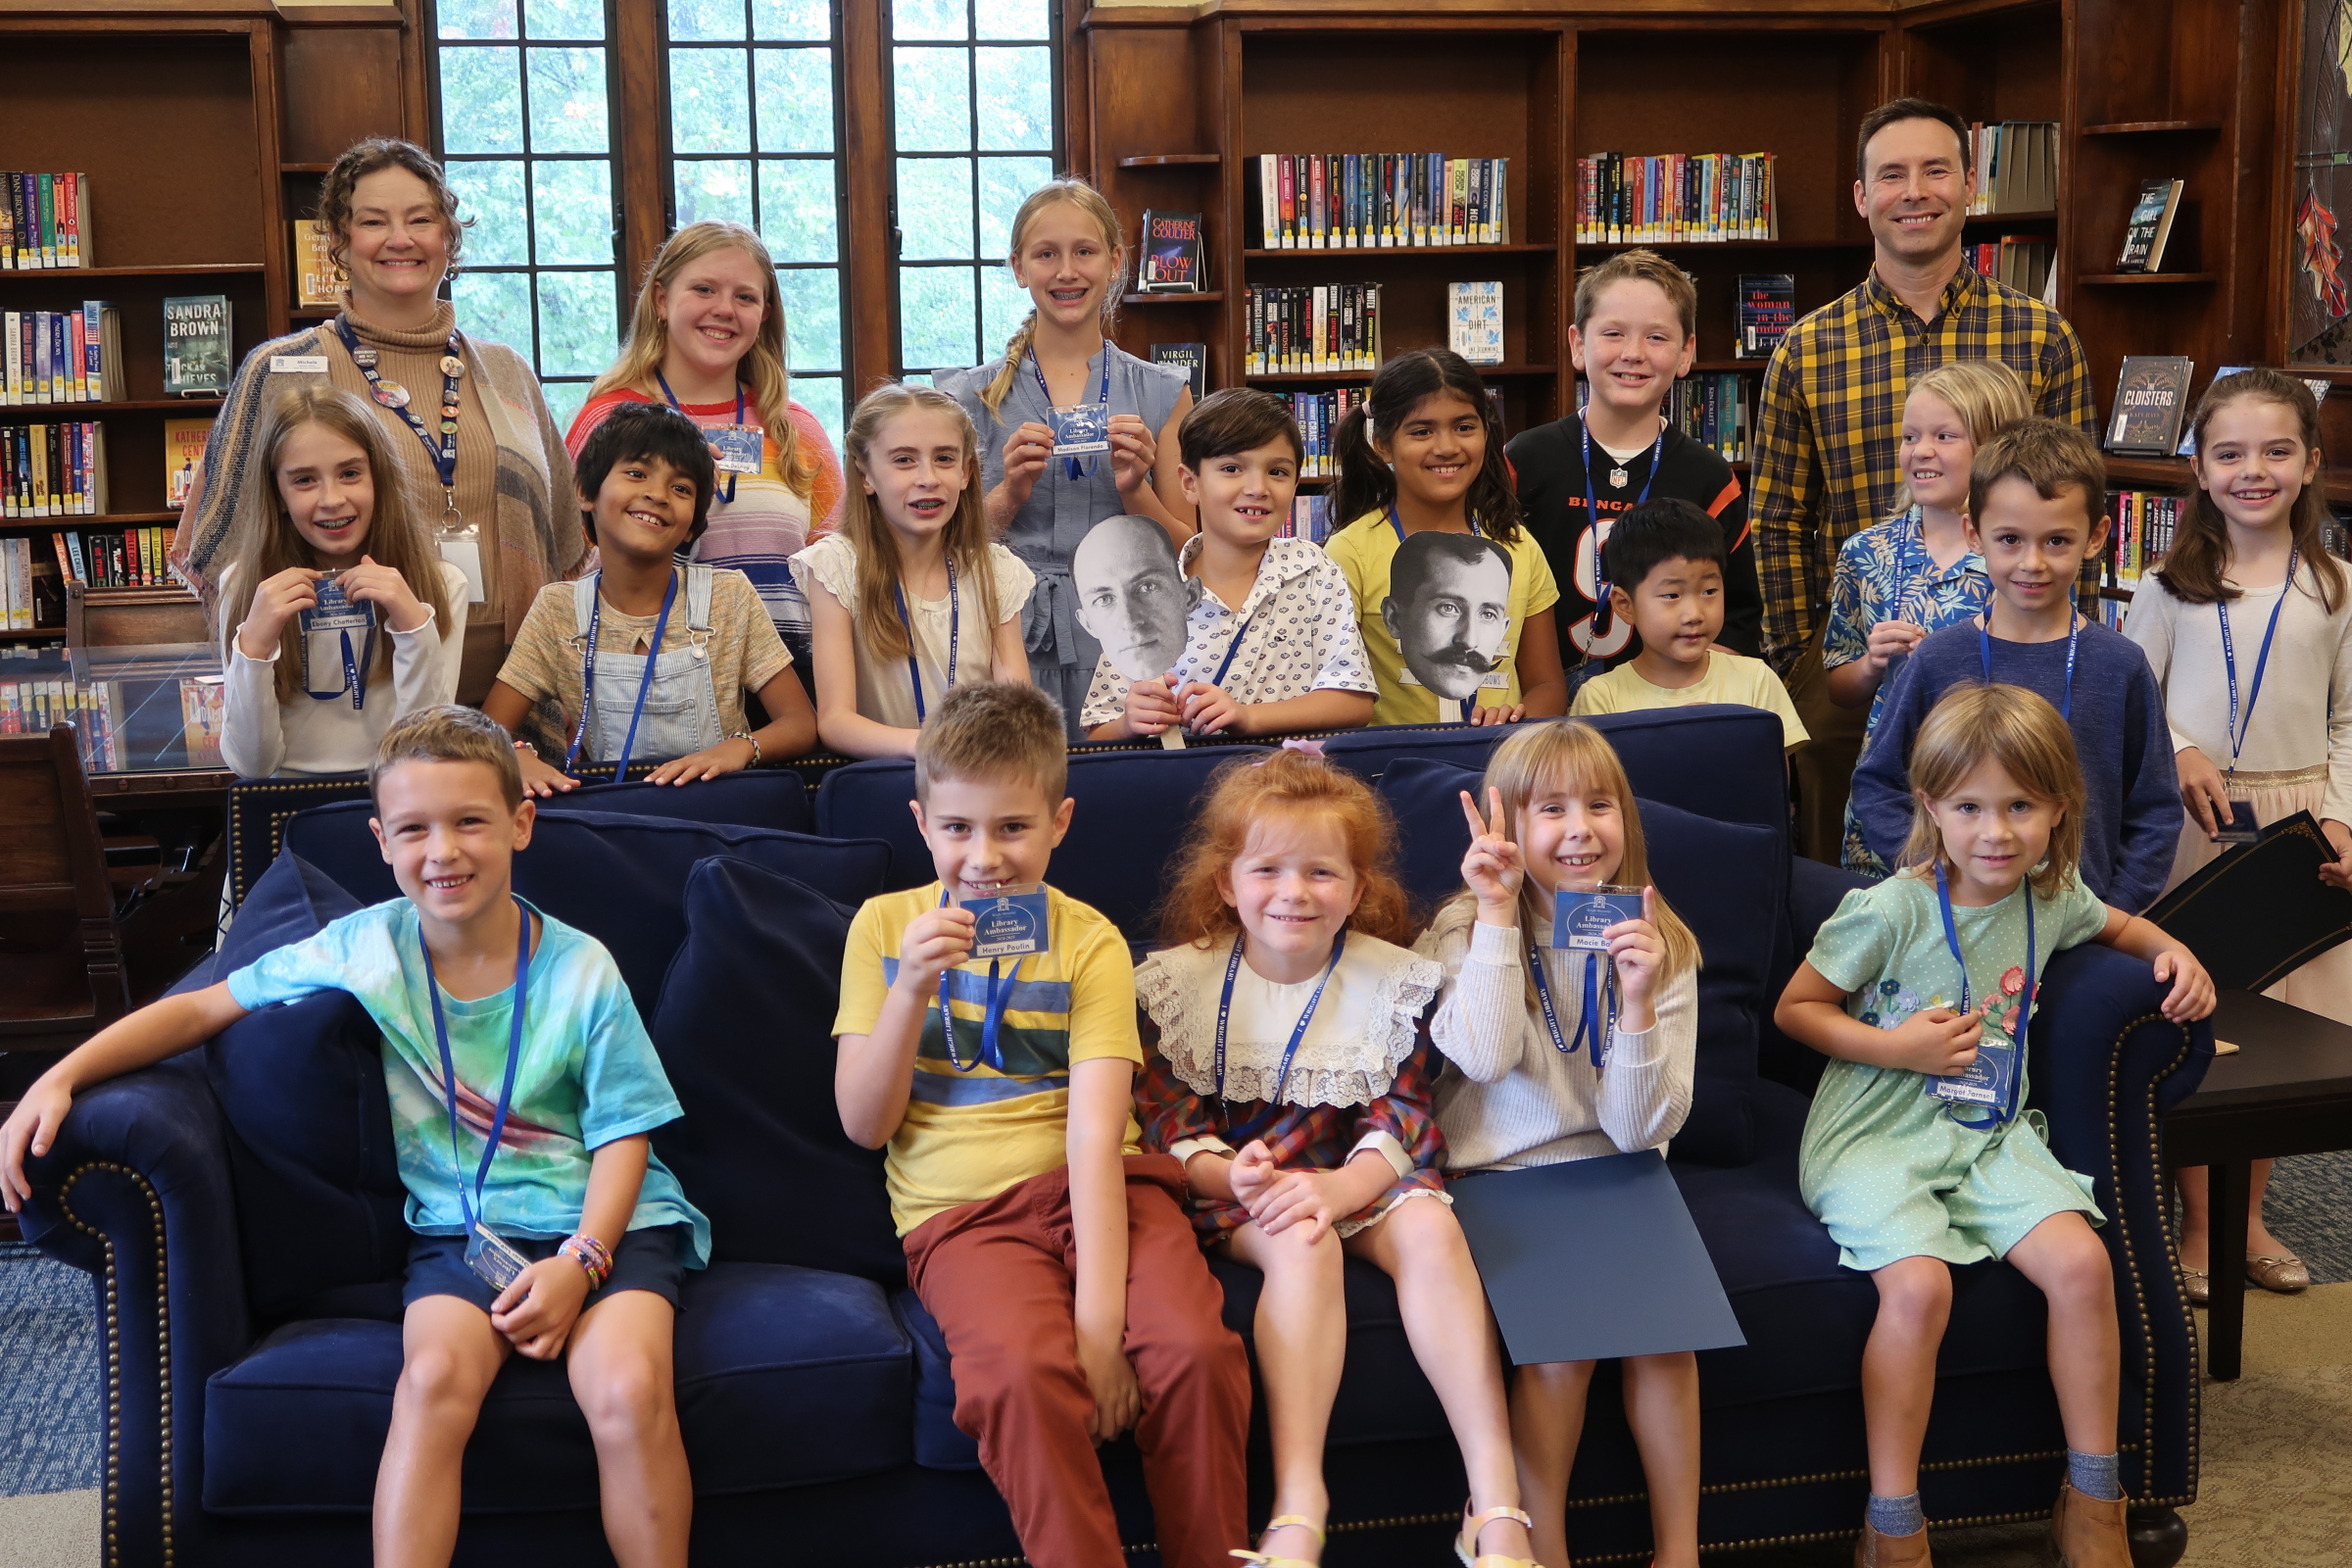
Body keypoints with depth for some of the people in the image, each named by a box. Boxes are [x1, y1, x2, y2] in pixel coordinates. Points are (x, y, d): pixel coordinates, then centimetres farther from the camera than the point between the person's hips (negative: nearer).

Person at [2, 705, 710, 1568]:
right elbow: (204, 1007, 9)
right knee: (435, 1374, -32)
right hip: (461, 1228, 2)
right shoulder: (366, 948, 1)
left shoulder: (580, 971, -4)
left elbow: (622, 1136, -1)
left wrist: (579, 1261, -17)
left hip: (602, 1221, -1)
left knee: (628, 1388, -31)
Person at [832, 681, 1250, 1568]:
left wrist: (1098, 1314, -20)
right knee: (1022, 1372, -33)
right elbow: (864, 1124, 4)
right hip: (962, 1213, 0)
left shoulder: (1088, 942, 4)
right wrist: (913, 986, -11)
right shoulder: (884, 927, 9)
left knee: (1197, 1352, -28)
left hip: (1096, 1192, 0)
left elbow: (1095, 1133, -9)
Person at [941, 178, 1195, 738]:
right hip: (1011, 647, 0)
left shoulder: (1163, 394, 8)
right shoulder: (969, 398, 7)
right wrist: (1009, 494, -10)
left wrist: (1135, 491, -8)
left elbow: (1188, 558, 8)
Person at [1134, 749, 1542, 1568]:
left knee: (1432, 1228, -31)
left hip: (1361, 1176, 2)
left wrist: (1339, 1186, -25)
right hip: (1237, 1188, -1)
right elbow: (1169, 1126, -4)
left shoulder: (1391, 979, 1)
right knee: (1302, 1245, -35)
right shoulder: (1181, 981, -1)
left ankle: (1497, 1501, -37)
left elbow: (1401, 1119, -5)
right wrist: (1234, 1176, -26)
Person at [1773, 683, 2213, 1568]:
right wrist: (1897, 1047, -16)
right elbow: (1794, 1009, -4)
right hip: (1876, 1138, -5)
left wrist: (2174, 953, 8)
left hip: (1988, 1134, 5)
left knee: (2081, 1262, -19)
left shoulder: (2052, 901, 4)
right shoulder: (1891, 911, -12)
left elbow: (2120, 927, 29)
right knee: (1920, 1284, -30)